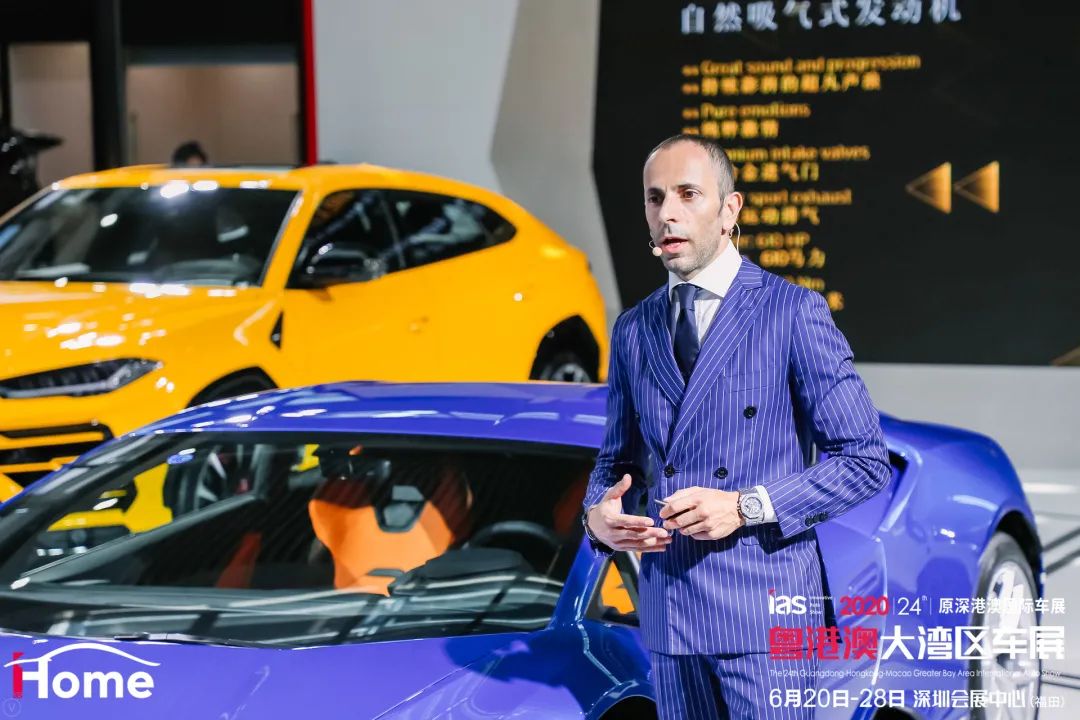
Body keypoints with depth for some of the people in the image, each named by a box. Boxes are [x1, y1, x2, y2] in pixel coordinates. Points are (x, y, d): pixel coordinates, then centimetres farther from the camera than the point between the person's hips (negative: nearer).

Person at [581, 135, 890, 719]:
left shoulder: (794, 312, -3)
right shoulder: (632, 330, 13)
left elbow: (865, 459, -6)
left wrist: (747, 506, -16)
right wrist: (598, 516, -2)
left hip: (765, 609, -5)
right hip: (668, 615, 5)